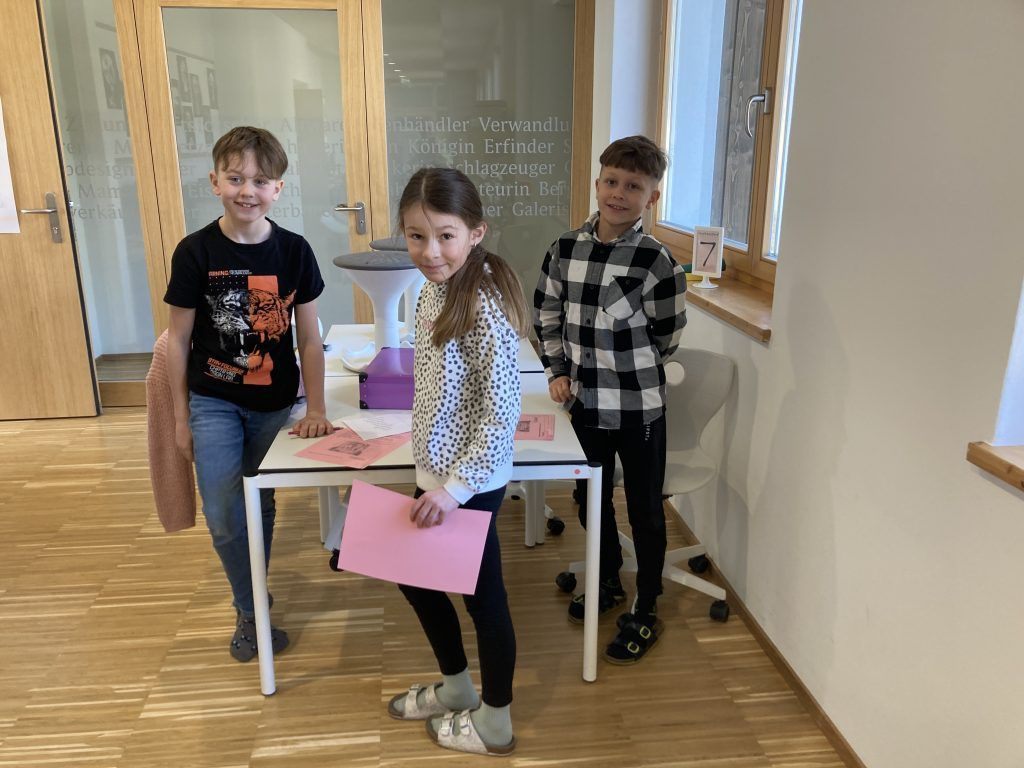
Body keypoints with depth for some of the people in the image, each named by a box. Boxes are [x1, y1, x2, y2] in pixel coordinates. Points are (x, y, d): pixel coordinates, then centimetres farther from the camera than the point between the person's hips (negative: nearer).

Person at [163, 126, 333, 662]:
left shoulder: (294, 251, -7)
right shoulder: (195, 252, -10)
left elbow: (309, 338, -2)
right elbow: (178, 339, -3)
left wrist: (316, 409, -6)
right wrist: (180, 416, 0)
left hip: (275, 404, 1)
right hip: (213, 402, -1)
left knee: (261, 506, 15)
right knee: (224, 516, -4)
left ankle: (251, 598, 36)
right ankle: (252, 609, 19)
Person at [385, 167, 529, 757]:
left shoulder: (484, 306, -23)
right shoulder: (434, 289, 4)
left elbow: (502, 411, -24)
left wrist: (457, 485, -23)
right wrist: (437, 477, 16)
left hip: (471, 481, -9)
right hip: (437, 470, 9)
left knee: (482, 594, 9)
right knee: (415, 575, 22)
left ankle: (494, 724, 33)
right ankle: (457, 686, 45)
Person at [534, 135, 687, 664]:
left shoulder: (656, 261, -16)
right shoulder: (566, 248, -2)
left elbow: (666, 338, -7)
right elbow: (546, 315, 9)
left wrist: (623, 372, 0)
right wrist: (558, 371, 1)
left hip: (638, 407, -4)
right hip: (584, 401, 5)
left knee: (644, 509, 10)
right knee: (590, 499, 21)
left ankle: (645, 613, 30)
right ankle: (608, 582, 45)